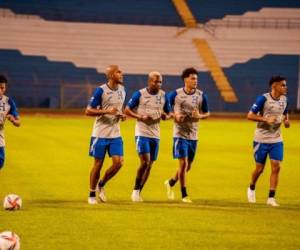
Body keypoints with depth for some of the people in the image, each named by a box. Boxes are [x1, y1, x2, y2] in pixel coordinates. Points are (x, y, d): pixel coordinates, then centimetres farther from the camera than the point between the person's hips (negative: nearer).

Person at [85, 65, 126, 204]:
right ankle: (92, 195, 17)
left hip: (115, 134, 5)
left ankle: (101, 185, 18)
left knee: (118, 162, -7)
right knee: (98, 164, 2)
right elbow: (88, 111, -13)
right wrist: (107, 111, -22)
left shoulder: (122, 90, 8)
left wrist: (121, 115, 4)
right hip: (100, 134, -5)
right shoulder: (101, 91, -13)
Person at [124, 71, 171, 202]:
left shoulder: (163, 95, 6)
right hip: (142, 133, -5)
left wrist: (164, 115, -8)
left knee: (149, 165, 6)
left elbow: (167, 114, 17)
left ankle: (139, 192, 17)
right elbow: (127, 110, -2)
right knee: (145, 161, -17)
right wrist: (140, 117, -17)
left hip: (155, 135, 5)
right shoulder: (140, 94, -6)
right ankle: (136, 189, -1)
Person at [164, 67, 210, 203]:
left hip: (193, 135, 4)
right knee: (183, 163, -11)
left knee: (188, 166, 12)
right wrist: (174, 116, -13)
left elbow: (207, 113, 11)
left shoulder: (201, 95, 2)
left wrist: (199, 116, -12)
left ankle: (170, 183, 38)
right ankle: (184, 195, -2)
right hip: (180, 134, -4)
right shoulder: (175, 94, -5)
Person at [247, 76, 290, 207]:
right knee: (259, 168, 4)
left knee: (276, 167, -8)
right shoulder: (263, 99, -14)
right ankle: (251, 188, 33)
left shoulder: (284, 99, 4)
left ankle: (271, 198, -3)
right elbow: (250, 115, -15)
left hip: (276, 139, 5)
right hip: (261, 139, -4)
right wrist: (266, 119, -25)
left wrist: (286, 120, 0)